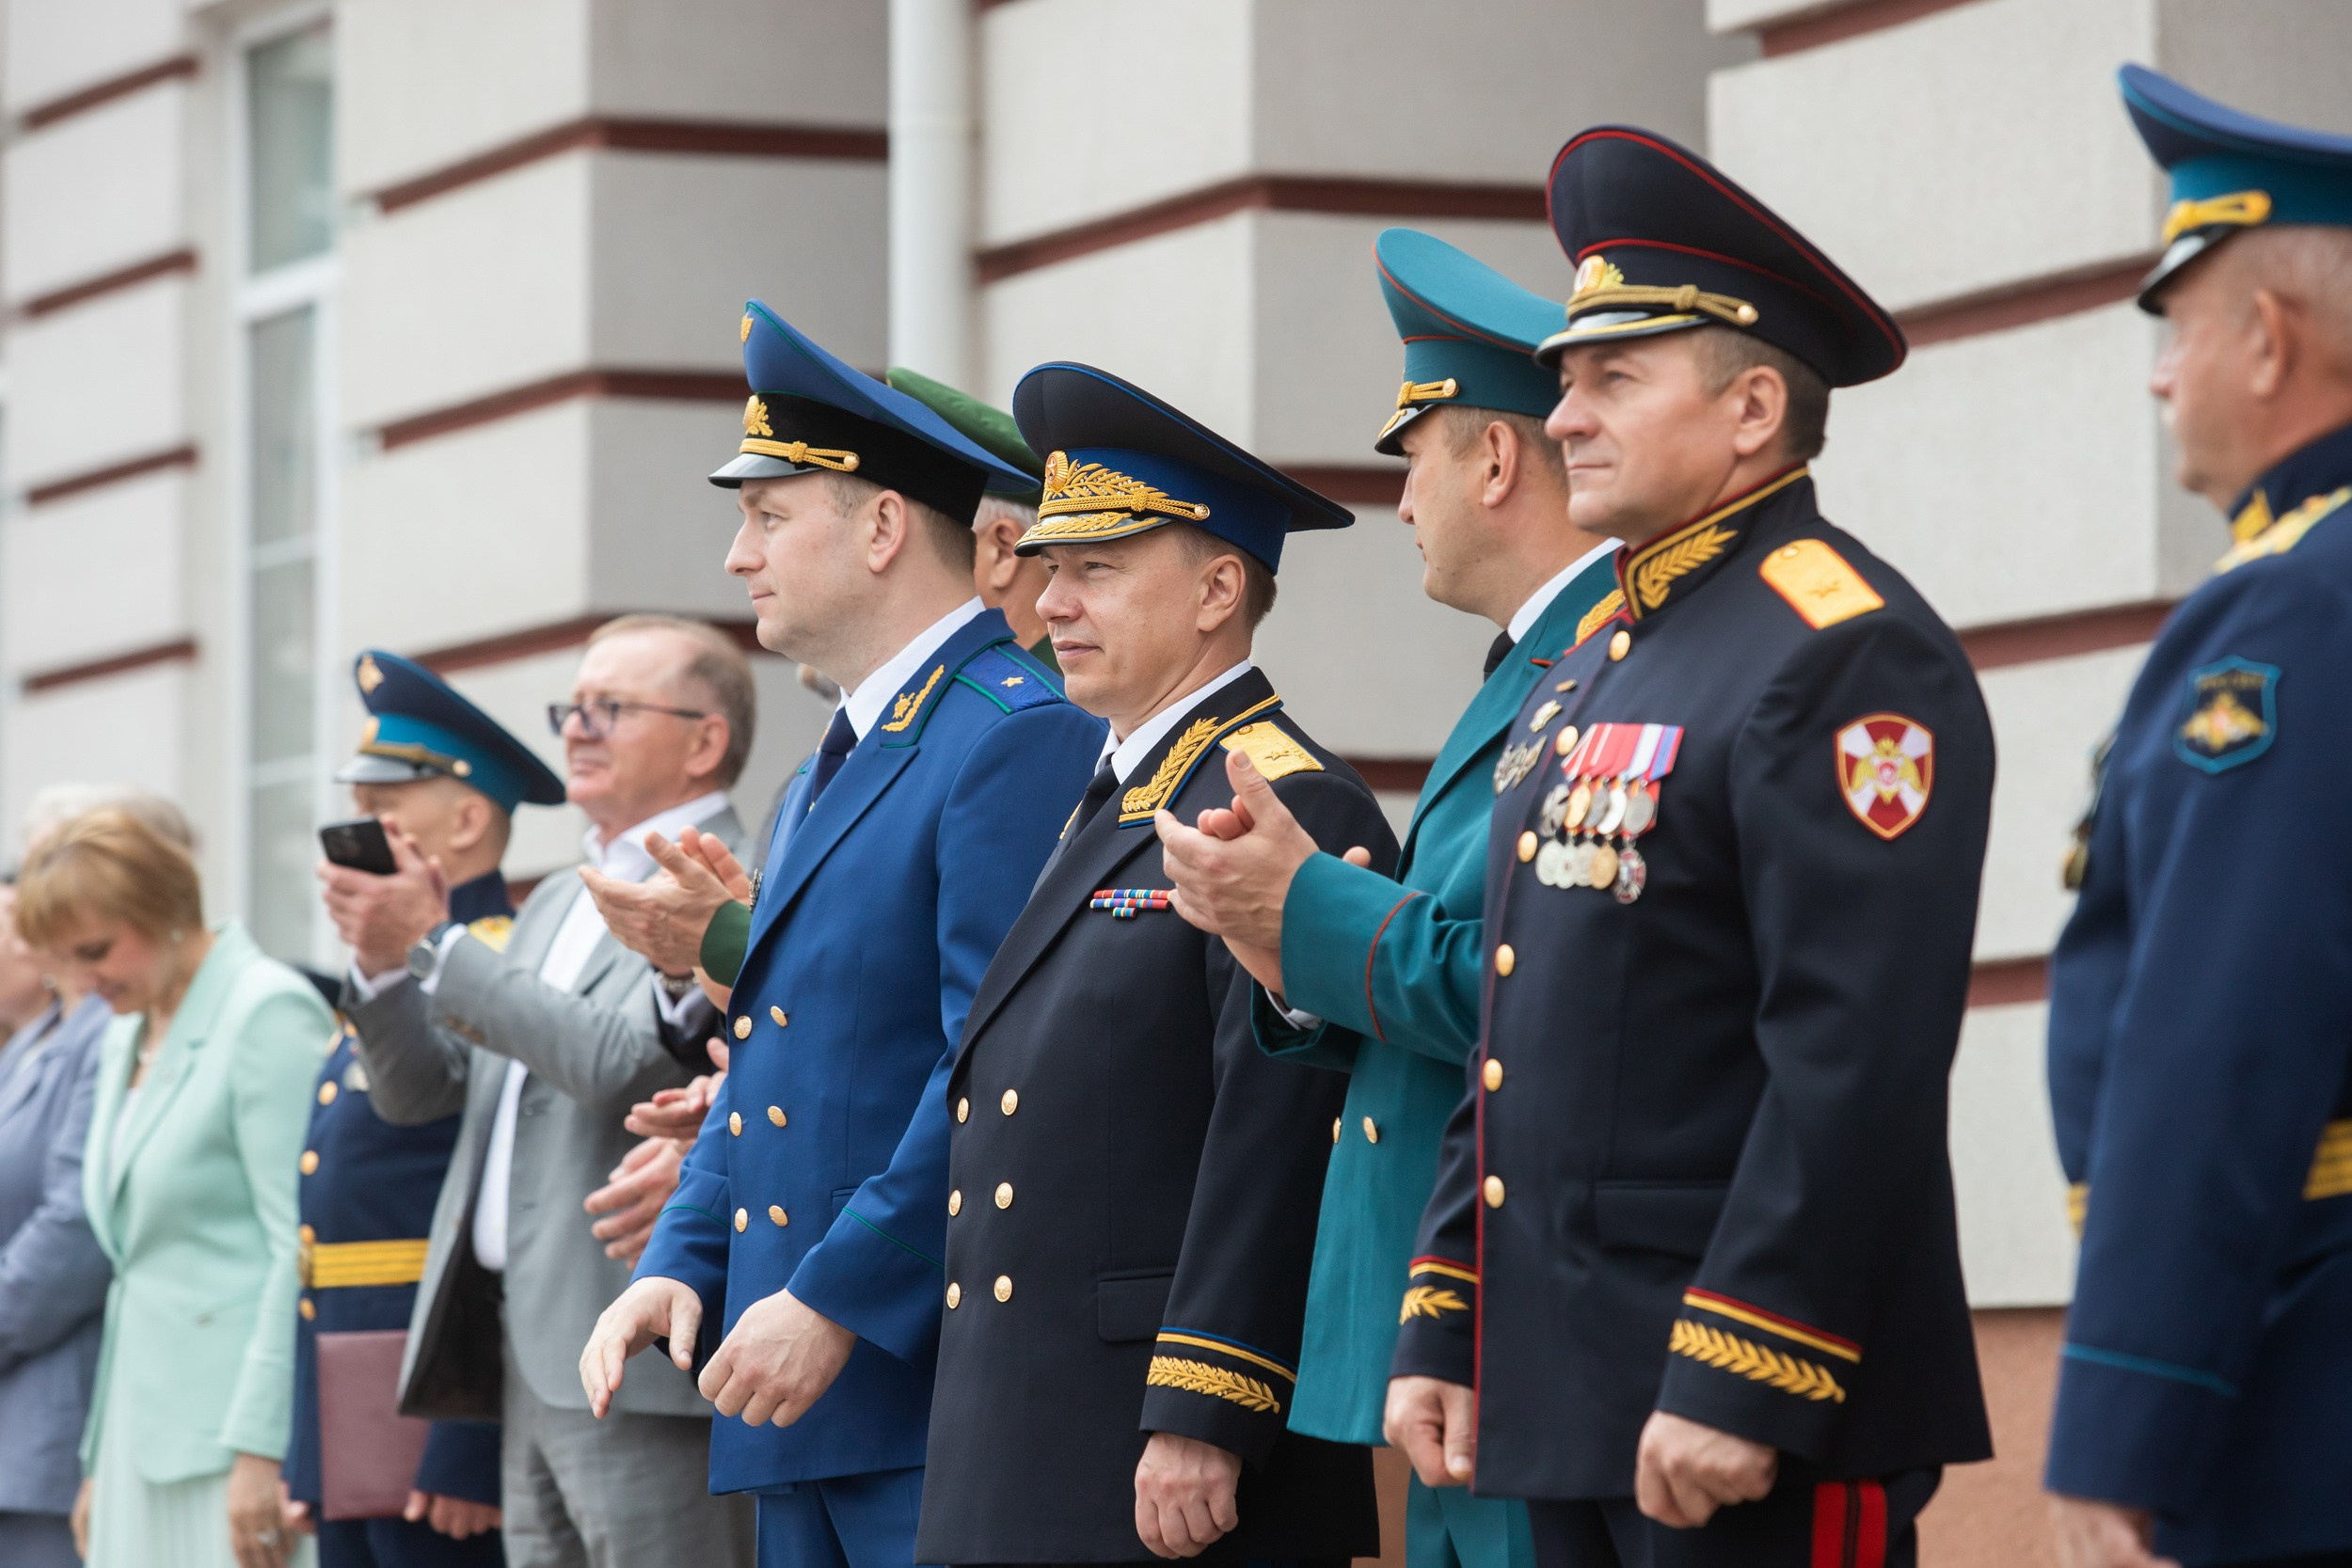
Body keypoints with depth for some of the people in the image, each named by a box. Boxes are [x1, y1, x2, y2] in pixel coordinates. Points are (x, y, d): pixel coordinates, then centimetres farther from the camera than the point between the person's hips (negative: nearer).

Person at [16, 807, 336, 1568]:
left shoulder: (267, 1013, -9)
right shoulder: (126, 1038, 18)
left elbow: (302, 1248, -14)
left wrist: (261, 1448, -18)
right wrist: (100, 1462, 19)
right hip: (148, 1432, 8)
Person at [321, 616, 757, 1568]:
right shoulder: (559, 904, 22)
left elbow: (625, 1063, -21)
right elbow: (418, 1090, 22)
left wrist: (433, 946, -16)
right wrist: (382, 962, 1)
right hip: (527, 1354, 9)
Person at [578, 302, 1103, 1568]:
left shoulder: (1022, 736, -10)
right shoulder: (826, 777, 23)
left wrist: (836, 1301, -20)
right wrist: (679, 1265, 9)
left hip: (937, 1391, -10)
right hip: (800, 1414, 10)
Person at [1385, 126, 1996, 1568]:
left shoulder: (1847, 656, -12)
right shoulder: (1593, 666, 18)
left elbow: (1859, 1063, -20)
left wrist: (1738, 1384, -23)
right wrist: (1439, 1329, 16)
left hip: (1748, 1418, -9)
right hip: (1569, 1395, 9)